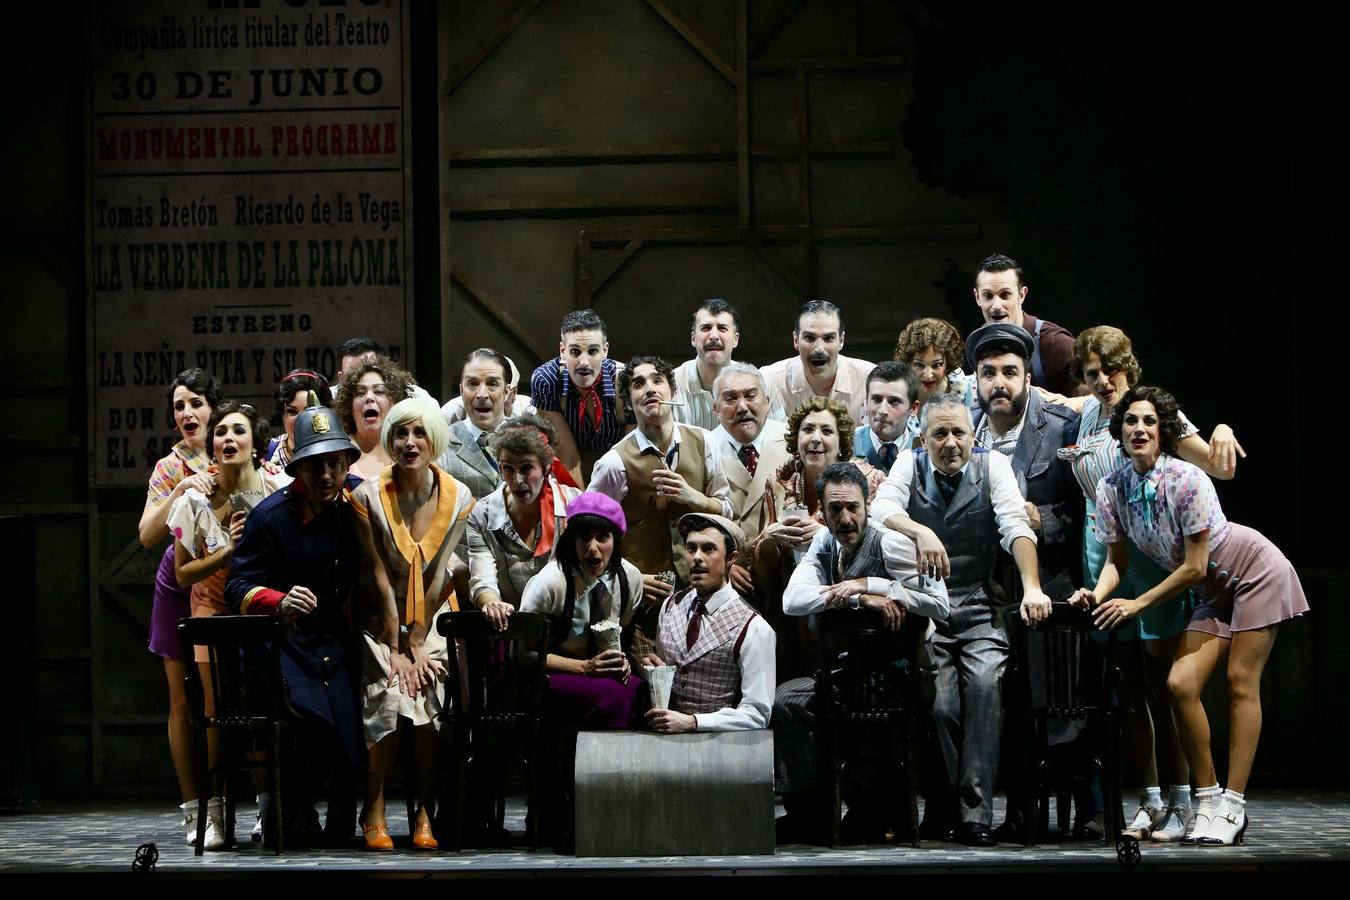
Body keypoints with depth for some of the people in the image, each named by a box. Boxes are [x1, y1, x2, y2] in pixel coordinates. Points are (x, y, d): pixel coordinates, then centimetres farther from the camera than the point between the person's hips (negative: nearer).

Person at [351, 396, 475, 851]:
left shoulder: (458, 498, -4)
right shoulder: (368, 497, -8)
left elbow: (440, 574, -6)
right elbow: (379, 575, -9)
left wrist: (419, 646, -10)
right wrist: (396, 650, -12)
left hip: (434, 618, 1)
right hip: (383, 620, -1)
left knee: (431, 698, -23)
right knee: (389, 697, -25)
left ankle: (425, 813, -11)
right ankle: (374, 811, -10)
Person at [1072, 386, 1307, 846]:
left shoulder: (1187, 481, -28)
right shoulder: (1111, 489, -10)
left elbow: (1194, 566, -23)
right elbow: (1116, 560, -1)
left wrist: (1136, 604, -22)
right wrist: (1098, 593, -22)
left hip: (1255, 571, -6)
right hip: (1214, 590, 6)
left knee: (1241, 683, -9)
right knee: (1181, 684, -8)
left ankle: (1232, 807, -8)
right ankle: (1206, 799, 1)